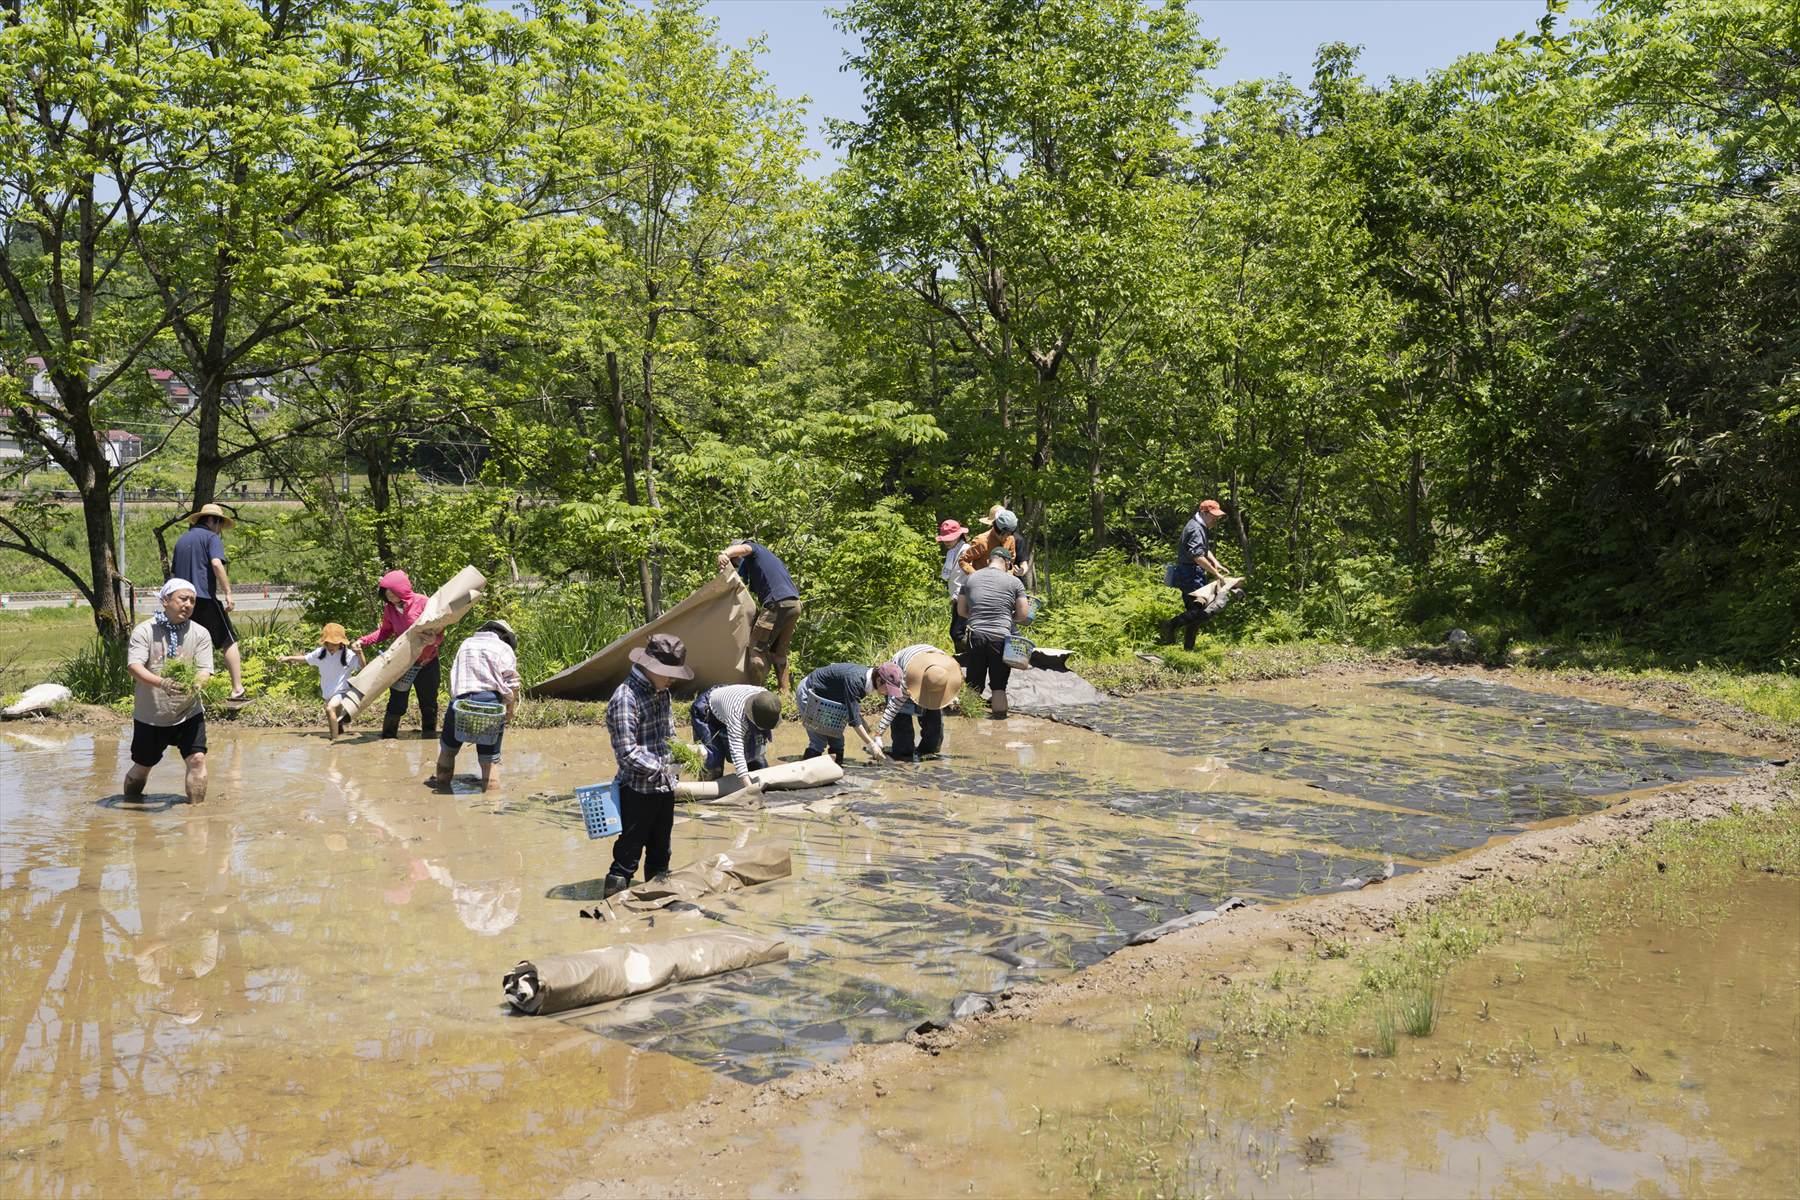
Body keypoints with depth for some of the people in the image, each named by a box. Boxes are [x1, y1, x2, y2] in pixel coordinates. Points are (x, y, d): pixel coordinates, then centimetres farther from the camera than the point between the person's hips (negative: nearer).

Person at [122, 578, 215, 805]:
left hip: (188, 712, 1)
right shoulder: (144, 631, -7)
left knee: (197, 760, -12)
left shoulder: (200, 633, -1)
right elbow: (134, 665, -19)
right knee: (142, 767, 12)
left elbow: (204, 669, -8)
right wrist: (161, 682, -37)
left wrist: (196, 684, -33)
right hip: (150, 715, -1)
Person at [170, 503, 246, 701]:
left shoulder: (181, 540, 20)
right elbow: (216, 564, -17)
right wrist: (228, 593, -17)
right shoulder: (211, 538, -2)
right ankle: (237, 690, -9)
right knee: (229, 642, -2)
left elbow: (173, 571, 25)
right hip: (205, 598, -7)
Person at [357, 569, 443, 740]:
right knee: (396, 705, 0)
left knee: (429, 706, 9)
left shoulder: (423, 602, -14)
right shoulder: (389, 609, -2)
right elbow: (385, 631, 12)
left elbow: (439, 631, -13)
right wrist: (364, 641, -1)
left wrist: (434, 639, -35)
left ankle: (429, 738, 22)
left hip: (427, 662, -2)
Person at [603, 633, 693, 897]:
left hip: (665, 787, 8)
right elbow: (627, 752, -23)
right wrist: (660, 769, -20)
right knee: (629, 852, 1)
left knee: (660, 851, 19)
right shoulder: (625, 698, -20)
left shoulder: (661, 692, 8)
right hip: (638, 789, -8)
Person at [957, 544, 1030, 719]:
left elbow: (961, 610, 15)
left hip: (976, 635, 2)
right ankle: (999, 717, 5)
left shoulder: (971, 578, 10)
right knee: (999, 685, 5)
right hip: (1001, 637, -2)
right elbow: (1023, 614, 2)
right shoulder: (1014, 581, 2)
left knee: (974, 685, 9)